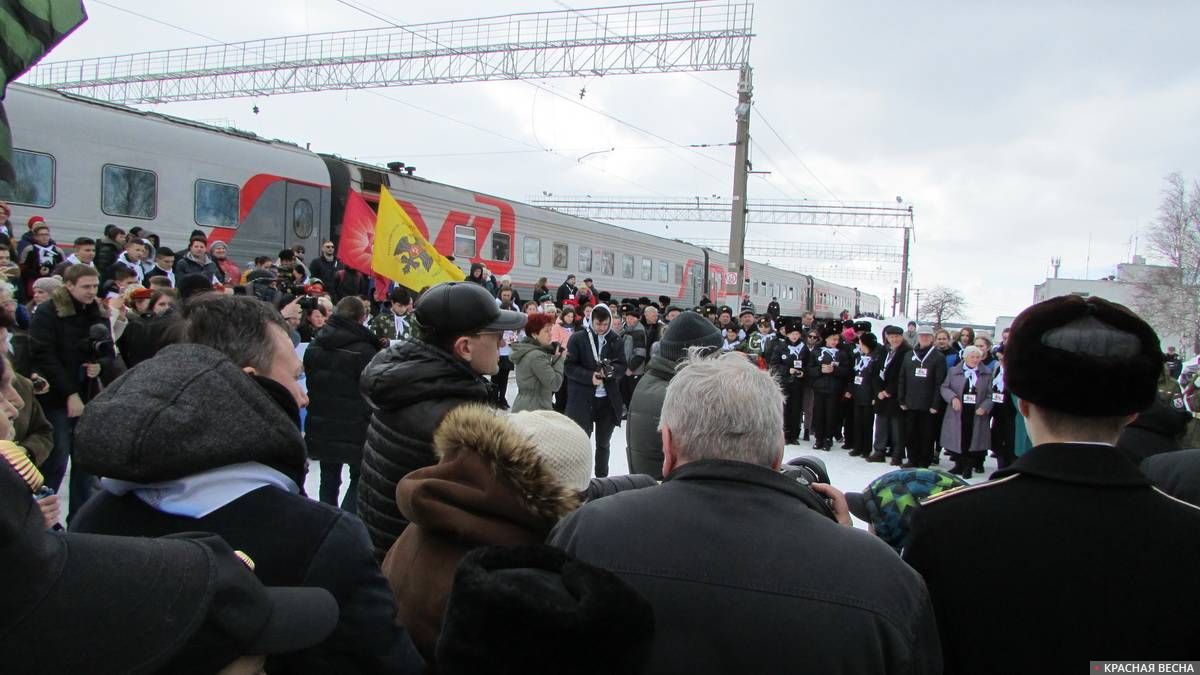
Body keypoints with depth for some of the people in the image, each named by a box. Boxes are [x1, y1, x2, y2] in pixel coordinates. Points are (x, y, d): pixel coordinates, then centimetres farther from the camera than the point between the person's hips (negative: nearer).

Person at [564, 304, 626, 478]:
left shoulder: (616, 340, 3)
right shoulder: (577, 338, -4)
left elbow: (622, 366, 3)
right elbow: (569, 367, -7)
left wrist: (611, 370, -18)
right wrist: (590, 376, -20)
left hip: (609, 400, 3)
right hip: (582, 399, -3)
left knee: (603, 443, 14)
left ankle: (602, 479, 27)